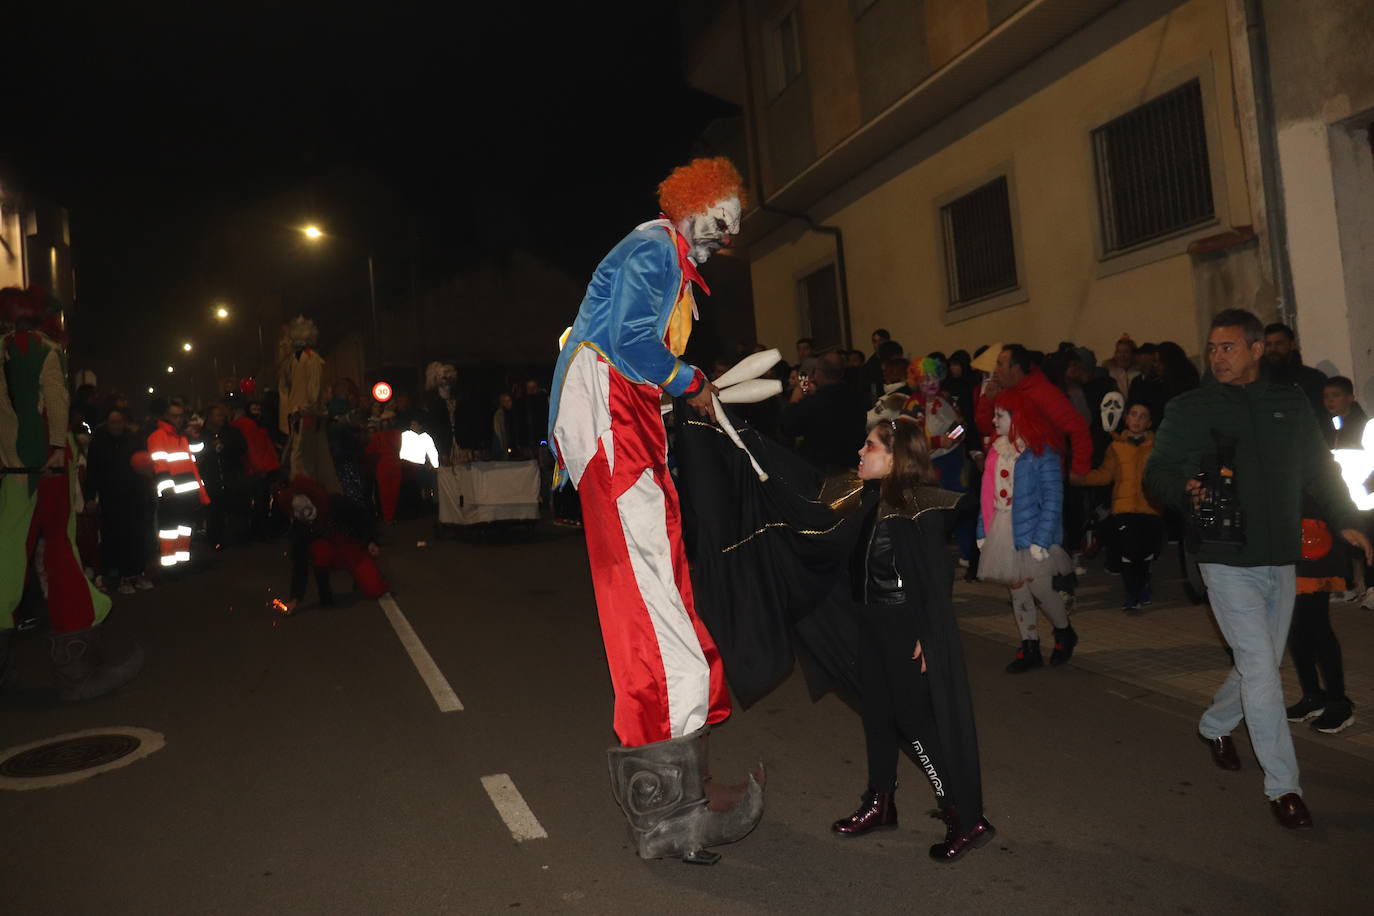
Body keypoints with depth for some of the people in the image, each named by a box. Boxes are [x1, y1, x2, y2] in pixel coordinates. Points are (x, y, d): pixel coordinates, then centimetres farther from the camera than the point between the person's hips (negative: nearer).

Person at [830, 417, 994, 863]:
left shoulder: (921, 508, -19)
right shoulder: (879, 504, 7)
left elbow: (935, 578, -19)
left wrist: (928, 638, -19)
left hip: (912, 632, -9)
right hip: (877, 628, 9)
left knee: (921, 720, -2)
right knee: (878, 713, 17)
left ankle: (968, 821, 12)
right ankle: (880, 804, 33)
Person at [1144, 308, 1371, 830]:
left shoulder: (1290, 402, 9)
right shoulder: (1191, 408, -2)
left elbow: (1319, 469, 16)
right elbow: (1156, 472, -5)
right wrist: (1187, 489, -25)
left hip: (1282, 557, 5)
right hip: (1228, 560, -4)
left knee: (1262, 665, 15)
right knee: (1261, 669, -7)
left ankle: (1216, 725, 41)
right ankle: (1282, 786, 4)